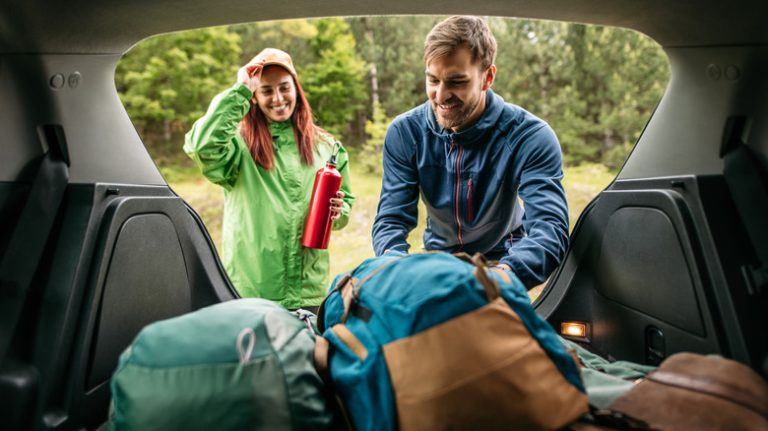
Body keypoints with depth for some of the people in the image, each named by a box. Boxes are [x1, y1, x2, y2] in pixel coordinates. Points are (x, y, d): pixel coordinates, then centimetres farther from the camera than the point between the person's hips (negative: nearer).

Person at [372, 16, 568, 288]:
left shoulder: (530, 137, -22)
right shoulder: (404, 133, -14)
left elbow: (550, 227, -33)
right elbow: (391, 219, -16)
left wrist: (503, 275, -55)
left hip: (503, 258, -3)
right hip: (436, 259, 4)